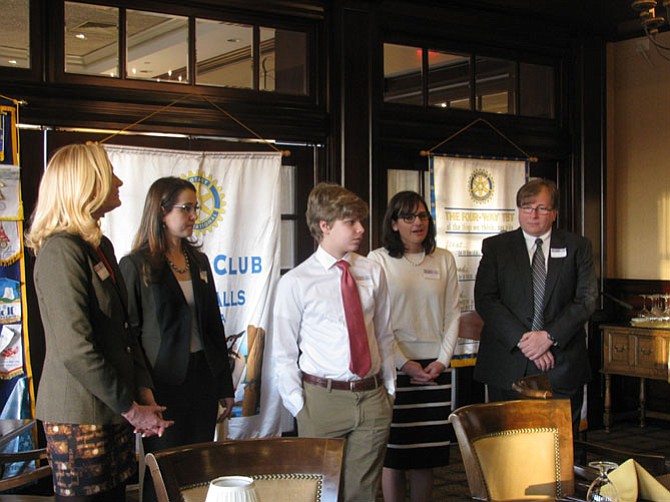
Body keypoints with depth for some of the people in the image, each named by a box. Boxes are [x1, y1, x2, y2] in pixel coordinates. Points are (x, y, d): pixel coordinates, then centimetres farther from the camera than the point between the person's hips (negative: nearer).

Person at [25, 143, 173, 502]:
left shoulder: (100, 246, 13)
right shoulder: (61, 250, -16)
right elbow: (75, 349, -22)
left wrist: (144, 393, 4)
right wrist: (130, 408, -14)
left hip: (112, 413, 9)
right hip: (78, 417, -8)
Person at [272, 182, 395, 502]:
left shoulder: (373, 274, 4)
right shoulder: (295, 282, -6)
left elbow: (384, 336, 12)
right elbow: (283, 353, -2)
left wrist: (389, 389, 11)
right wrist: (299, 407, -5)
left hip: (372, 397, 3)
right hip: (323, 400, -3)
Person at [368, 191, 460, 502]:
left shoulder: (444, 260, 10)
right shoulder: (378, 260, -1)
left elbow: (453, 315, 10)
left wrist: (442, 360, -1)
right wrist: (404, 363, -9)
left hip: (435, 369, 3)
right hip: (394, 367, -3)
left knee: (426, 454, 6)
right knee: (393, 453, 1)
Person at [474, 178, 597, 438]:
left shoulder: (578, 247, 9)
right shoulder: (495, 247, 8)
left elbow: (586, 299, 1)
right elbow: (485, 300, -2)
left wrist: (550, 336, -12)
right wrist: (522, 339, -12)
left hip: (563, 365, 0)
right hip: (508, 366, 0)